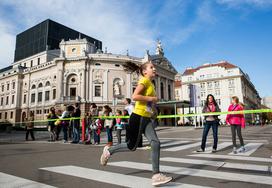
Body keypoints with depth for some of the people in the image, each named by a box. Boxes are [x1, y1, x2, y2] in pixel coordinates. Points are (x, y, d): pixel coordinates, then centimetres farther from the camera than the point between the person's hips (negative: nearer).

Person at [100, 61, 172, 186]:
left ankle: (156, 176, -1)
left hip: (146, 118, 8)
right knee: (132, 146, 6)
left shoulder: (151, 84, 17)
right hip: (138, 117, -8)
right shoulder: (144, 81, -10)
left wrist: (153, 102, 13)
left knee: (155, 143, -7)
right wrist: (151, 99, -17)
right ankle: (108, 150, 31)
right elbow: (134, 96, -23)